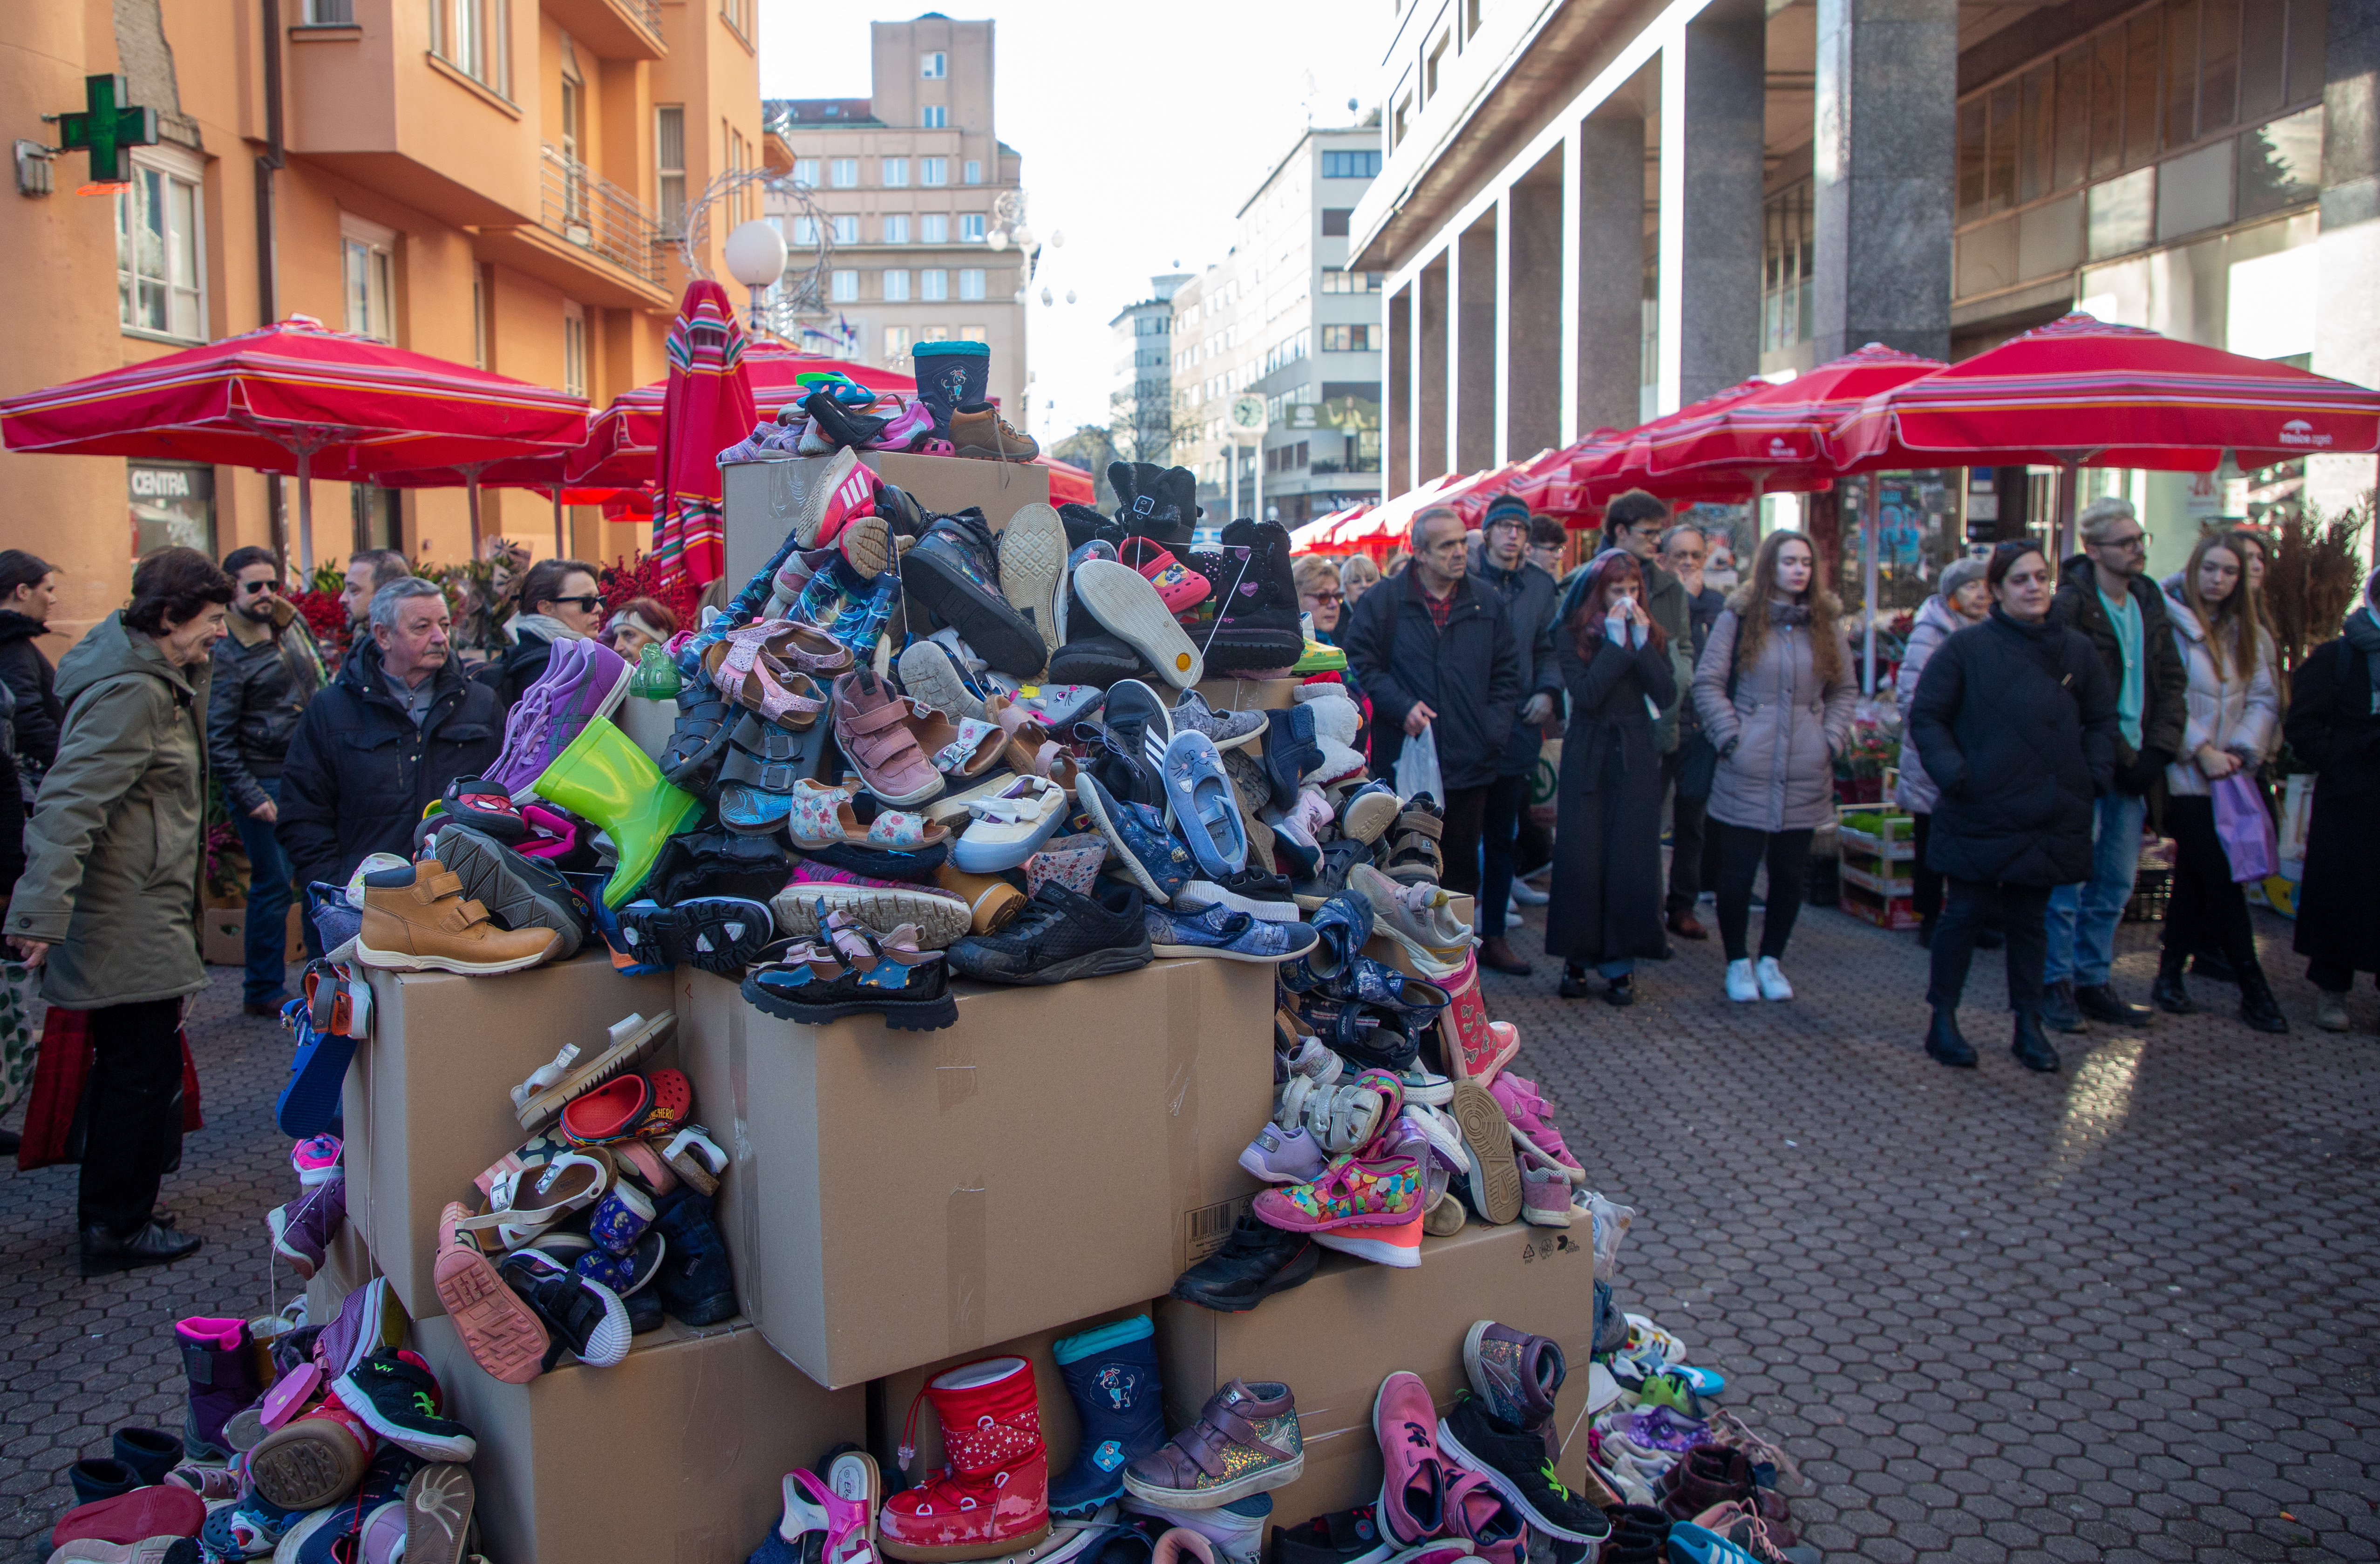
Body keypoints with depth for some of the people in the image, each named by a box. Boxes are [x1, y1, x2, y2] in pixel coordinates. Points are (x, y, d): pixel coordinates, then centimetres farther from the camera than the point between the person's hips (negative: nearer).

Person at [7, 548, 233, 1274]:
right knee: (142, 1071, 0)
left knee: (127, 1066, 20)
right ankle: (117, 1228, 13)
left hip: (144, 915, 11)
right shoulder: (130, 695, -20)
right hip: (131, 922, -11)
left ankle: (110, 1211, 33)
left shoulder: (156, 681, 11)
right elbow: (69, 805, -27)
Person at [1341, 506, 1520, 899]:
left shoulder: (1487, 601, 8)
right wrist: (1401, 707, -13)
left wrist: (1494, 730, 1)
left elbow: (1506, 672, 13)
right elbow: (1361, 662, -1)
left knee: (1462, 864, 11)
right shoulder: (1383, 601, -1)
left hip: (1470, 763, 3)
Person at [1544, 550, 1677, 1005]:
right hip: (1588, 759, -2)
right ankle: (1577, 958, 11)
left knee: (1631, 861, 0)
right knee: (1580, 861, -2)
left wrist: (1642, 642, -12)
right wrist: (1616, 643, -15)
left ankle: (1620, 962, 10)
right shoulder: (1572, 637, -1)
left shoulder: (1651, 635, 8)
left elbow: (1668, 695, -5)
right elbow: (1585, 696, -16)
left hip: (1635, 760, 2)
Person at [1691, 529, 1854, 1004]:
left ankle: (1771, 960, 23)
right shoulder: (1739, 617, -1)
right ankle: (1738, 963, 18)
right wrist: (1731, 736, -9)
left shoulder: (1826, 624, 10)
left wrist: (1831, 740, 4)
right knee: (1737, 871, 2)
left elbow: (1845, 690, 16)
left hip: (1805, 775, 3)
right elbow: (1708, 683, -2)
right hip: (1747, 773, -3)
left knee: (1791, 873, 8)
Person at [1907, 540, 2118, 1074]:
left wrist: (2096, 774, 3)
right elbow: (1925, 716, -2)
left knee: (2030, 918, 11)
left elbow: (2102, 719, 18)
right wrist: (1953, 774, -13)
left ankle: (2029, 1025, 21)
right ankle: (1943, 1020, 13)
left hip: (2050, 816, 4)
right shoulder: (1966, 646, -4)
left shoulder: (2076, 649, 8)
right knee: (1966, 912, 2)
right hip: (1979, 812, -3)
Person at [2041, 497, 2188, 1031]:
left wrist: (2158, 750, -1)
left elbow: (2172, 680, 12)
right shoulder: (2072, 606, -12)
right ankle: (2057, 983, 10)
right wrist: (2123, 757, -13)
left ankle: (2092, 981, 22)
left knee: (2116, 885, 11)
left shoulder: (2149, 602, 10)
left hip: (2133, 765, 7)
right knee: (2071, 878, 0)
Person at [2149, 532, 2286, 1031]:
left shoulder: (2246, 631, 12)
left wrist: (2242, 749, -8)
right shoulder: (2169, 622, -8)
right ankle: (2253, 988, 0)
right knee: (2220, 877, -7)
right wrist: (2202, 751, -14)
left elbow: (2265, 699, 7)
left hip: (2227, 775, 6)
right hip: (2185, 774, -6)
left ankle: (2171, 976, 19)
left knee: (2194, 875, 10)